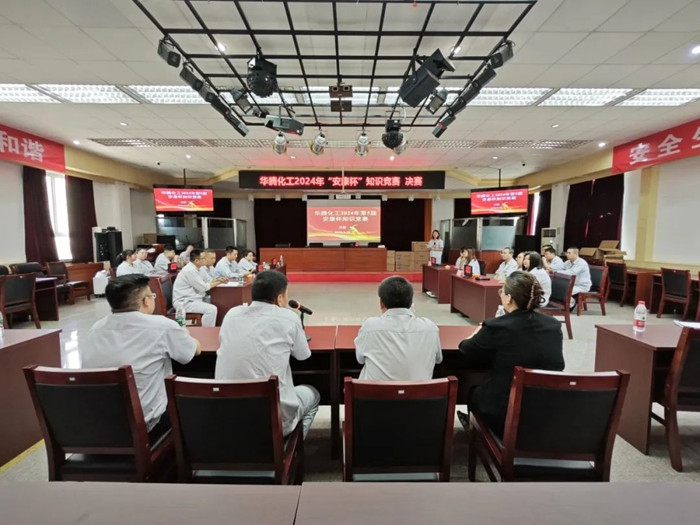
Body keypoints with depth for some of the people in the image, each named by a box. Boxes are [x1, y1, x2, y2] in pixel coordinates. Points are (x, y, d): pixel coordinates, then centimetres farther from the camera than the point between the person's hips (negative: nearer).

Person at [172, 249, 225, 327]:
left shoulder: (193, 268, 11)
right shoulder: (190, 270, -20)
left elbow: (202, 284, 14)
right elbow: (203, 287, -18)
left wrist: (216, 280, 4)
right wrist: (218, 283, -6)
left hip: (190, 300, 10)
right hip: (184, 302, -10)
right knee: (211, 309, -24)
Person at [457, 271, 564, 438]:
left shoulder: (496, 327, -20)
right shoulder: (554, 325, -5)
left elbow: (466, 352, -3)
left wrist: (479, 335, 18)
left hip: (505, 415, -4)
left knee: (474, 394, 26)